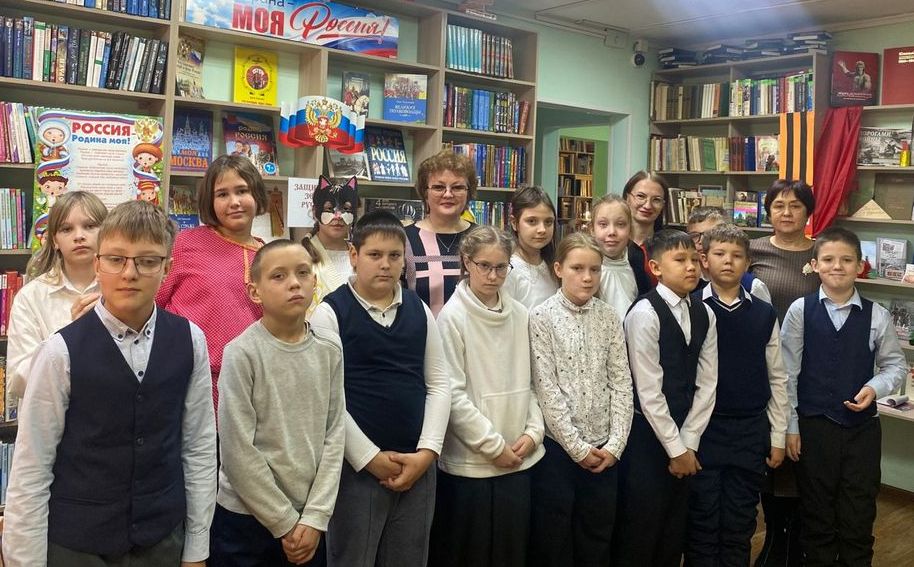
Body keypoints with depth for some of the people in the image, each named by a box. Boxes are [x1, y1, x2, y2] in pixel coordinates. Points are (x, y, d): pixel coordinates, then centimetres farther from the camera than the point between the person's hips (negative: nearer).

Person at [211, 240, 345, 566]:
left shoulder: (330, 350, 0)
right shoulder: (241, 354, -13)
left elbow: (334, 435, 0)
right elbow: (237, 450, -14)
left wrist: (315, 517, -6)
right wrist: (285, 523, -10)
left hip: (308, 518, 4)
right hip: (244, 518, -3)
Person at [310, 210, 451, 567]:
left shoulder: (420, 311, 7)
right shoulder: (330, 313, -6)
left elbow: (439, 383, 8)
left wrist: (427, 451, -2)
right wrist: (370, 457, -11)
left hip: (418, 465, 4)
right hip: (357, 466, -4)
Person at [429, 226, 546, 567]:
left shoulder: (520, 314, 4)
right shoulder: (452, 316, -10)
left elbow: (530, 380, 12)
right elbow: (452, 394, -13)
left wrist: (533, 431, -1)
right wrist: (494, 446, -12)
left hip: (519, 459, 5)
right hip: (470, 461, -5)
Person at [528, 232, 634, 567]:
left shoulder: (609, 317, 4)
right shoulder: (541, 317, -8)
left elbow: (622, 383, 3)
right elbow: (546, 390, -12)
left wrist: (615, 445, -5)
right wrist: (577, 447, -12)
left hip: (604, 449, 4)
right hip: (558, 447, -3)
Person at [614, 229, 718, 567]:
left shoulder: (704, 315, 5)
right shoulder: (645, 313, -15)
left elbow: (706, 384, 4)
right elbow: (648, 391, -16)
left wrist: (688, 444, -2)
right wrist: (675, 448, -11)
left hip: (685, 439, 6)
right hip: (648, 435, -6)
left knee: (675, 530, 14)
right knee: (639, 531, 4)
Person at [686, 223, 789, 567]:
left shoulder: (764, 315, 3)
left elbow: (777, 379, 8)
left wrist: (778, 437, 8)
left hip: (751, 431, 2)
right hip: (702, 429, -2)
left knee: (740, 525, 11)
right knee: (702, 522, 5)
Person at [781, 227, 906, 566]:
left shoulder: (877, 315, -2)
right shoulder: (800, 310, -5)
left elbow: (896, 364, 8)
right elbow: (787, 372, -2)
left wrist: (875, 387, -12)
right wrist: (790, 426, -3)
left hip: (862, 427, 1)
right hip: (813, 426, -1)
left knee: (859, 517, 10)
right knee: (817, 516, 13)